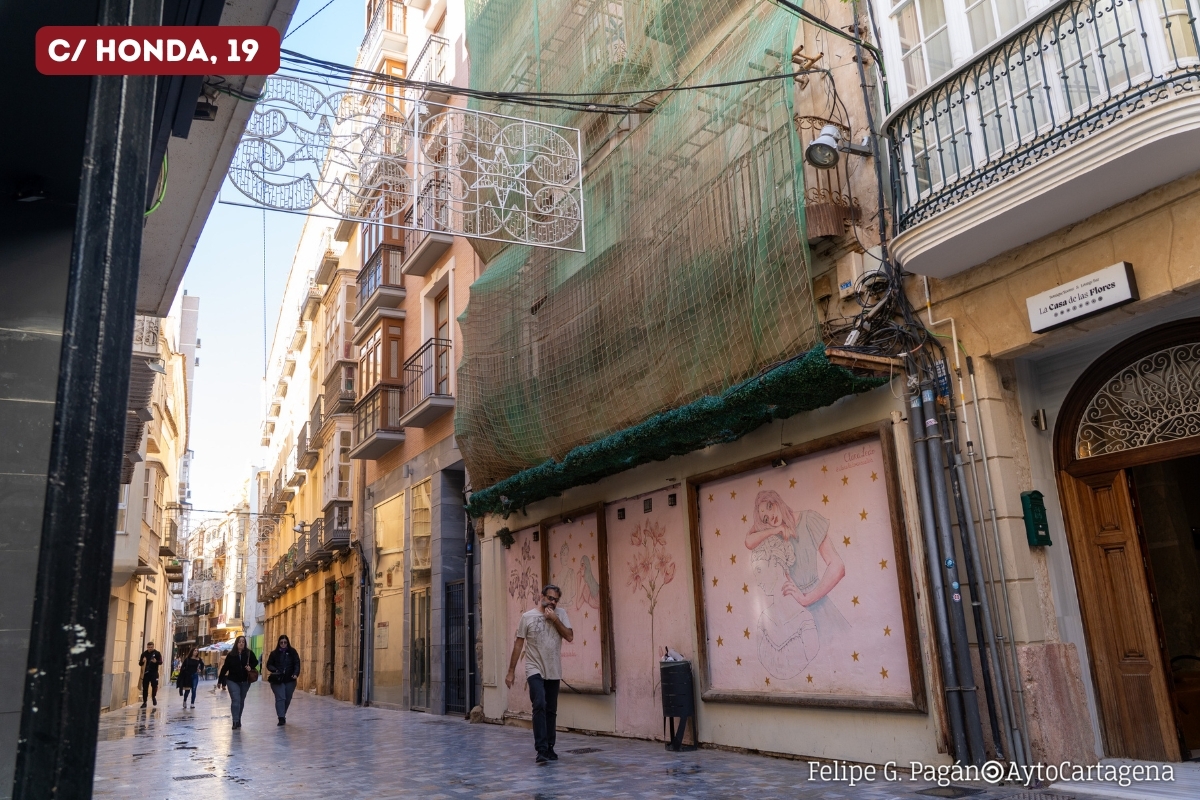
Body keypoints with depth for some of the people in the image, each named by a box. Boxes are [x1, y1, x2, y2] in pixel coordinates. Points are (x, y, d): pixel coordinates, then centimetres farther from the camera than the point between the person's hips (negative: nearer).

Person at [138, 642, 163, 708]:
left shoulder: (157, 653, -2)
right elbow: (140, 663, 5)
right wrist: (142, 661, -18)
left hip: (154, 673, -2)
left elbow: (161, 662, -4)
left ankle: (153, 697, 22)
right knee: (145, 688, 3)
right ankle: (144, 702, 12)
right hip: (146, 673, 2)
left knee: (154, 685, -8)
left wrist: (156, 661, -26)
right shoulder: (144, 654, 4)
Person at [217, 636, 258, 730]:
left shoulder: (249, 653, -5)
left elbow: (255, 662, 7)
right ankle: (236, 722, -11)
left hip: (245, 681, 2)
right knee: (235, 700, -12)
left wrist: (251, 667, -14)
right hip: (232, 681, -2)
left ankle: (238, 720, 26)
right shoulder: (231, 655, -5)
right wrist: (220, 680, 3)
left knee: (241, 701, 13)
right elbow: (225, 668, 0)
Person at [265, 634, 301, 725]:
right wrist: (275, 670, -16)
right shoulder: (274, 653, 4)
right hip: (277, 680, -1)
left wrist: (296, 674, -19)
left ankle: (282, 715, 28)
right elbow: (269, 665, 5)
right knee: (280, 698, -12)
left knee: (287, 699, 9)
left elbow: (297, 664, -3)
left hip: (290, 680, 1)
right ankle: (281, 718, -13)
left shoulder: (292, 652, 3)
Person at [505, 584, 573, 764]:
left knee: (551, 710, 11)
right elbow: (518, 644, -1)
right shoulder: (528, 616, -4)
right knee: (540, 705, -19)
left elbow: (570, 637, -6)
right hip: (535, 670, -3)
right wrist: (511, 671, -1)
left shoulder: (560, 614, 3)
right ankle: (541, 750, -17)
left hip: (554, 672, 3)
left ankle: (549, 748, 22)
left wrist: (554, 619, -14)